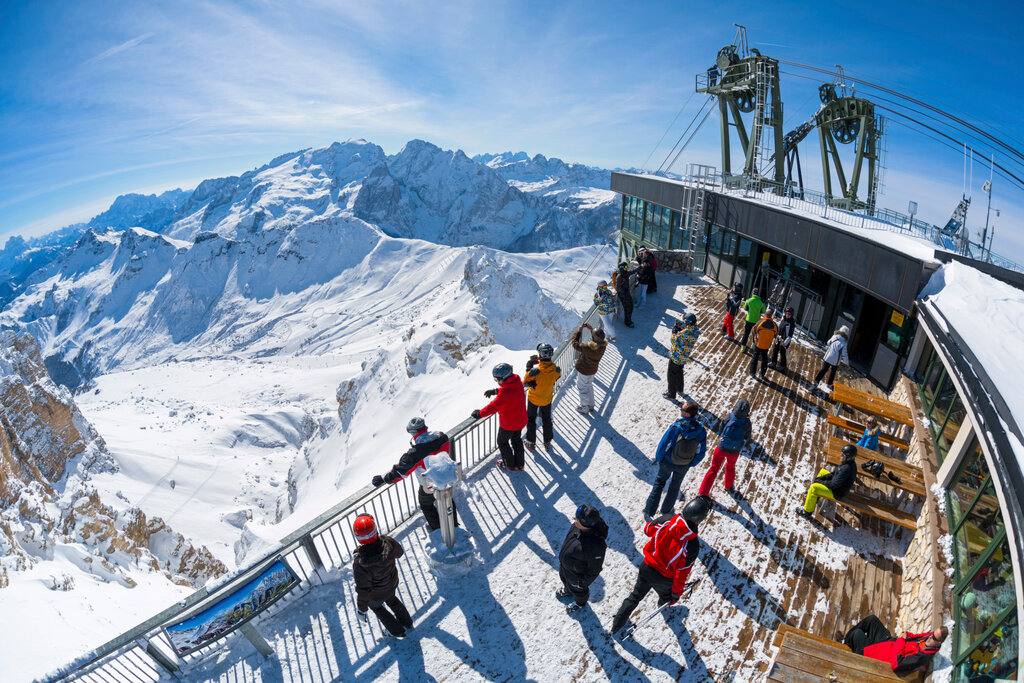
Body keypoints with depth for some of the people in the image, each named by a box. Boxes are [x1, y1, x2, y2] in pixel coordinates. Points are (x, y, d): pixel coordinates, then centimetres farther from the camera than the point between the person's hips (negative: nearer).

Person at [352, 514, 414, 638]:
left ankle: (397, 631, 51)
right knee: (391, 599, 36)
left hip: (376, 594, -3)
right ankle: (407, 622, 58)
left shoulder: (360, 563, -42)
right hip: (392, 584, 3)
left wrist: (361, 609, -8)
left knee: (376, 607, 32)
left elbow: (363, 590, -27)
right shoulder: (388, 542, -33)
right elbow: (399, 553, -8)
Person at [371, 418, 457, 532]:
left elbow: (401, 470, -28)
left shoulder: (416, 453, -35)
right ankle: (453, 521, 51)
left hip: (429, 488, -4)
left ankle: (437, 527, 47)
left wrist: (384, 479, -15)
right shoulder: (442, 437, -21)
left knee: (426, 505, 27)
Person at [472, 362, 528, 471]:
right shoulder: (517, 383, -12)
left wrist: (480, 413, -19)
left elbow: (493, 406, -31)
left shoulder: (506, 393, -37)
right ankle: (519, 463, 43)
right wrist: (495, 391, 8)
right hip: (520, 420, 8)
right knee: (517, 440, 27)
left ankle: (509, 465, 35)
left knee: (502, 442, 18)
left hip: (508, 423, -7)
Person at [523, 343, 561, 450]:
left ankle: (531, 443, 33)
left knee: (531, 419, 21)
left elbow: (525, 383, -21)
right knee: (546, 420, 25)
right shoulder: (556, 370, -24)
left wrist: (528, 368, -13)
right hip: (547, 399, 3)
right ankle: (547, 442, 40)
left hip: (533, 398, -3)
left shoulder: (535, 370, -35)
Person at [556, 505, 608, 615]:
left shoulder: (596, 545, -46)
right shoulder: (577, 526, -28)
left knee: (577, 589, 28)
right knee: (564, 579, 35)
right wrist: (563, 554, 14)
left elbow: (594, 569, -27)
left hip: (577, 574, -5)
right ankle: (567, 590, 68)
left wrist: (583, 583, -12)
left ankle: (580, 602, 62)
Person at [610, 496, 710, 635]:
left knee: (636, 595, 27)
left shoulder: (666, 520, -24)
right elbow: (682, 573, -20)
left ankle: (617, 624, 40)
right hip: (664, 580, -2)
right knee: (666, 597, 35)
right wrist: (677, 593, -4)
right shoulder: (692, 545, -32)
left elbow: (647, 529, -3)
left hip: (646, 568, 2)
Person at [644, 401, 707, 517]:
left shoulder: (675, 428, -29)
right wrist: (691, 464, 9)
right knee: (675, 486, 26)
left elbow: (663, 445, -19)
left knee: (659, 481, 23)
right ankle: (665, 511, 43)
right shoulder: (701, 431, -19)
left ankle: (650, 510, 24)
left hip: (667, 463, -2)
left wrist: (658, 458, 0)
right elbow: (701, 453, -8)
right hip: (684, 466, 2)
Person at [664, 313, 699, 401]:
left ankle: (671, 394, 25)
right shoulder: (696, 329, -11)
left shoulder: (685, 332, -36)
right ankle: (680, 389, 50)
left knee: (672, 375, 10)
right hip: (684, 356, 8)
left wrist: (674, 331, -12)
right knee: (679, 372, 30)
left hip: (676, 356, -8)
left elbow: (674, 341, -22)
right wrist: (680, 328, -8)